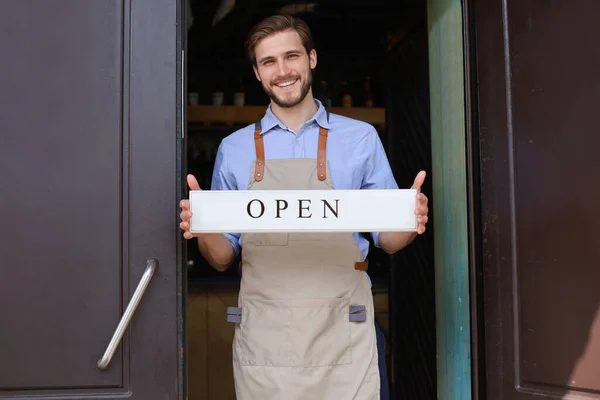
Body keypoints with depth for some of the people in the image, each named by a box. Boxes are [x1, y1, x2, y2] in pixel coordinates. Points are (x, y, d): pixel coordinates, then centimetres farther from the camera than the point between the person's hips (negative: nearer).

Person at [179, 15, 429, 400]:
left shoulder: (362, 138, 6)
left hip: (343, 330, 0)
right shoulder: (234, 149, 8)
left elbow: (387, 239, 9)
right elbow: (223, 259, 10)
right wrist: (205, 231, -12)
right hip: (263, 333, 1)